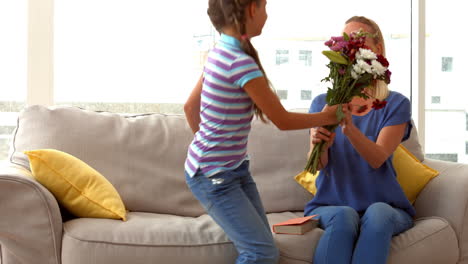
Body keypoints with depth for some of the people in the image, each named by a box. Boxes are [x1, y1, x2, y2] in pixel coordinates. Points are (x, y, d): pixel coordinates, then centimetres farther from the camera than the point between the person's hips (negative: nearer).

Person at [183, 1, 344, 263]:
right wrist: (327, 117, 1)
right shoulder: (241, 62, -22)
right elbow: (283, 120, -14)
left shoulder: (220, 53, 4)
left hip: (235, 168, 9)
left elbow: (191, 106, 14)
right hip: (215, 176, -9)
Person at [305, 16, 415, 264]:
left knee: (378, 213, -35)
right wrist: (319, 144, -32)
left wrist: (349, 128, -34)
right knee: (344, 216, -33)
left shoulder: (396, 104, 1)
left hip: (385, 205, -1)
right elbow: (318, 164, -7)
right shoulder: (323, 103, 6)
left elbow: (377, 158, -14)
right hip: (330, 204, 1)